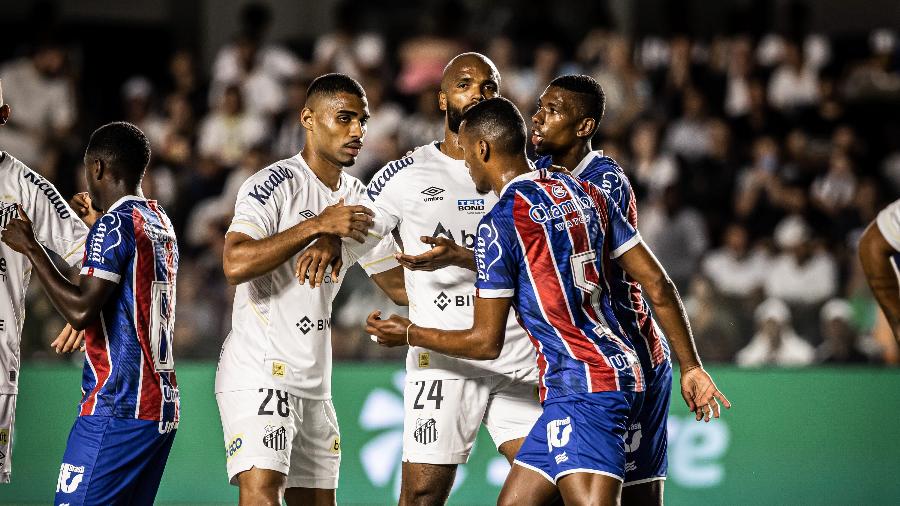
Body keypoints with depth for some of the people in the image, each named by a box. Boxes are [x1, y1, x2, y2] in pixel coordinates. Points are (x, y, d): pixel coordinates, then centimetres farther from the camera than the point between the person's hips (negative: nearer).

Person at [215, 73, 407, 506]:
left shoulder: (359, 200, 14)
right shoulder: (274, 185, -9)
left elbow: (399, 285, 22)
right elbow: (236, 264, -25)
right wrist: (317, 225, -27)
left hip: (314, 384, 8)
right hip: (258, 371, -8)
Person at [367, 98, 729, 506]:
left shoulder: (500, 223, -9)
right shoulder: (586, 193, 13)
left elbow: (486, 342, -4)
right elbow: (658, 285, 12)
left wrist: (409, 335, 12)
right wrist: (691, 367, 20)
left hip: (581, 386, -9)